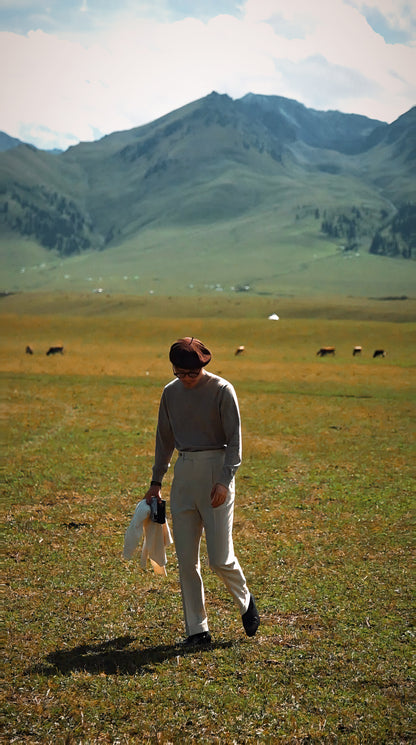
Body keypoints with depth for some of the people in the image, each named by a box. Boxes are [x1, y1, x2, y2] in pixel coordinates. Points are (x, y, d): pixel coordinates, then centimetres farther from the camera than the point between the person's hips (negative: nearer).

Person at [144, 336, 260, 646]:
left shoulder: (222, 390, -6)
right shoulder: (171, 392, 9)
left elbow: (235, 440, -7)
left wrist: (225, 480, -18)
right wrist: (156, 481, 16)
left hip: (215, 469, -5)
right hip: (183, 472, 5)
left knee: (220, 558, -7)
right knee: (186, 559, 3)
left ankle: (245, 600, 23)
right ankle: (197, 629, 11)